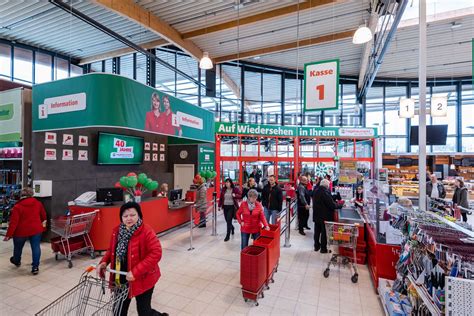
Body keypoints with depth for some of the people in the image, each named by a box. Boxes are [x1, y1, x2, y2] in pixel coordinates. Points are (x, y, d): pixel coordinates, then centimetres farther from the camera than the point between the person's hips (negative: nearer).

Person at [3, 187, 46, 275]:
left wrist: (8, 235, -11)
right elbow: (43, 215, 14)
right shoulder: (38, 203, -1)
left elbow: (13, 222, -17)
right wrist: (43, 222, 33)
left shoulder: (17, 207, -13)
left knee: (18, 247, 24)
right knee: (36, 247, 5)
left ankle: (16, 261, 49)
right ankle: (35, 267, 2)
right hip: (36, 229, 2)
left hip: (21, 231, -1)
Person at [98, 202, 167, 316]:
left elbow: (156, 253, -28)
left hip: (142, 279, -6)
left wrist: (136, 272, -30)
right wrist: (104, 262, -5)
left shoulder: (147, 231, -23)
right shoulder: (117, 231, -2)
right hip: (121, 279, 6)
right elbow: (111, 250, 14)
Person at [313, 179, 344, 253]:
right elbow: (332, 205, -22)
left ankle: (316, 246, 28)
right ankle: (323, 248, 15)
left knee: (317, 231, 16)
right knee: (324, 232, 6)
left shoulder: (316, 191, 3)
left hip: (316, 216, 7)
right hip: (325, 217, -7)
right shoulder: (325, 192, -23)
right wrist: (341, 205, -5)